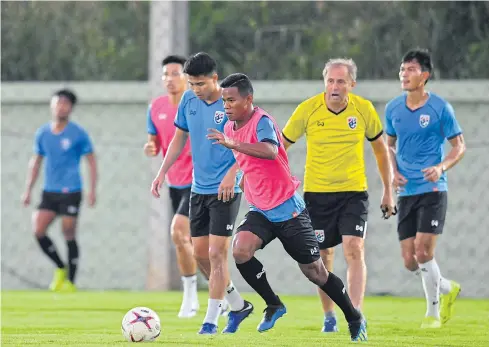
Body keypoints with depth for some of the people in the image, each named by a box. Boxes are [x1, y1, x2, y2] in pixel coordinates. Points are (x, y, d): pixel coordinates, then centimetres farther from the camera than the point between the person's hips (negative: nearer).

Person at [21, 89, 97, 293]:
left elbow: (91, 161, 0)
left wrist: (92, 190, -7)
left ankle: (70, 282, 8)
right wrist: (28, 190, 13)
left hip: (71, 192, -4)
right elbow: (36, 161, 17)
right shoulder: (42, 134, 8)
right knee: (38, 230, -9)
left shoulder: (78, 134, -4)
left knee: (69, 235, -3)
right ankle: (60, 268, 11)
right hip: (49, 192, 4)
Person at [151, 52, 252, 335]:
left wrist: (232, 173, -29)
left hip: (225, 190, -7)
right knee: (201, 254, 8)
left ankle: (211, 320, -2)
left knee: (217, 253, -9)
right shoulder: (189, 100, 4)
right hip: (199, 188, 7)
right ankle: (239, 305, 26)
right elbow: (180, 138, 16)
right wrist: (163, 172, 8)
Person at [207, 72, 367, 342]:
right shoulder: (230, 127, 6)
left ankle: (354, 319, 22)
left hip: (288, 209, -6)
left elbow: (270, 151, -41)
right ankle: (273, 305, -2)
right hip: (260, 211, 6)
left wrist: (233, 144, -48)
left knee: (314, 271, 2)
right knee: (240, 250, -21)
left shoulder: (262, 122, -19)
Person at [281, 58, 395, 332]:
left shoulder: (364, 109, -5)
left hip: (354, 192, 0)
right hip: (317, 193, 0)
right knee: (322, 257, 6)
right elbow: (280, 145, 2)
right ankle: (329, 317, 24)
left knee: (354, 249, -16)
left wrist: (388, 190, 12)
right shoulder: (308, 109, -8)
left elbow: (380, 148, 10)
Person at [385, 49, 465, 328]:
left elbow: (459, 146, 0)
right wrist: (393, 172, 2)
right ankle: (448, 289, 30)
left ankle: (433, 312, 5)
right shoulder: (393, 109, 6)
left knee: (423, 252, -14)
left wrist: (441, 167, -18)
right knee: (410, 261, 2)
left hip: (432, 190, -5)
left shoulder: (440, 108, -7)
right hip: (406, 192, 5)